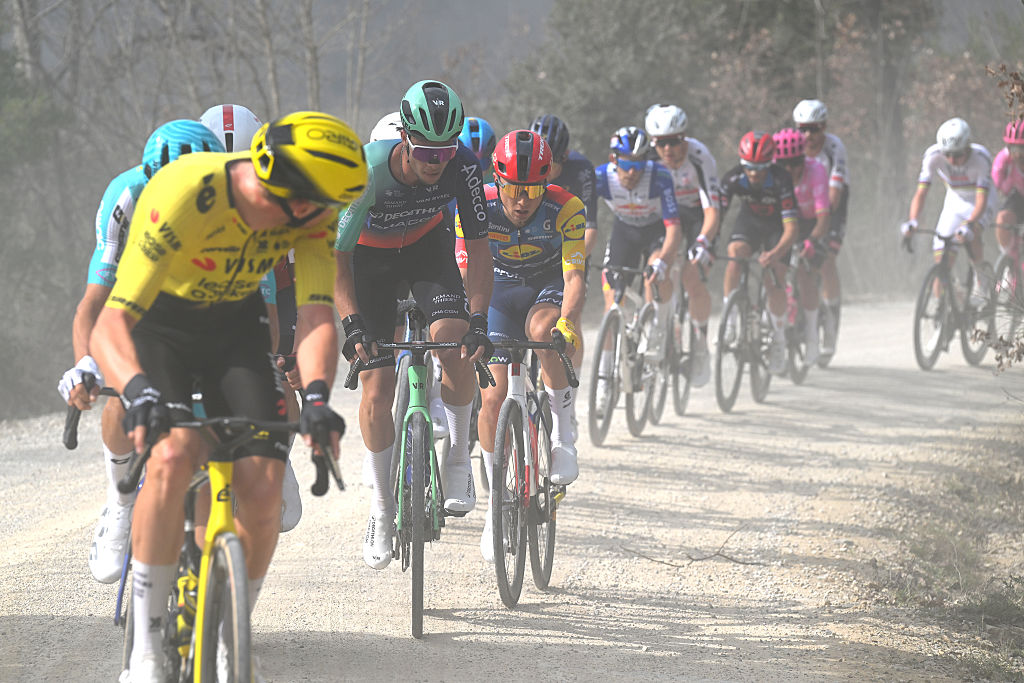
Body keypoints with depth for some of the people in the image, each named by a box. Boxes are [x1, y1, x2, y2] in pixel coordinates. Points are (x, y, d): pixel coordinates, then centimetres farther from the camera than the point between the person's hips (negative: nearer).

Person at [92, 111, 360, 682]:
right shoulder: (183, 195, -36)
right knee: (174, 455, -31)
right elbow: (110, 325, -39)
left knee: (262, 489, -15)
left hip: (235, 327, 4)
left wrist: (317, 396, -47)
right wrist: (139, 390, -59)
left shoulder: (313, 211, -22)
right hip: (156, 326, -4)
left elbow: (317, 315, -27)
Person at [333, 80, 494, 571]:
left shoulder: (462, 166, -29)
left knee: (454, 338, -27)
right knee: (377, 387, -9)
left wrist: (478, 319, -35)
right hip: (371, 254, -1)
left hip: (428, 243, 1)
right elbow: (336, 254, -29)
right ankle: (382, 504, 8)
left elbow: (478, 247, -23)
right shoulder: (365, 172, -35)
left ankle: (458, 457, -6)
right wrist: (352, 323, -42)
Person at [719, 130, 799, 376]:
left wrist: (775, 253, -54)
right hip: (749, 221, 2)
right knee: (735, 254, -29)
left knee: (776, 282, -16)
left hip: (776, 226, -2)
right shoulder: (733, 178, -26)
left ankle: (778, 339, 4)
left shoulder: (781, 180, -33)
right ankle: (729, 321, -23)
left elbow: (791, 228, -37)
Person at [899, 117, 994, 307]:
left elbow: (982, 199, -38)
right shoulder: (933, 155, -26)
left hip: (979, 204, -3)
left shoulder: (981, 157, -33)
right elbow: (921, 193, -28)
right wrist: (911, 222, -45)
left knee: (970, 235, -34)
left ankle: (983, 274, -9)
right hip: (955, 201, 3)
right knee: (942, 258, -11)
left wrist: (969, 225, -54)